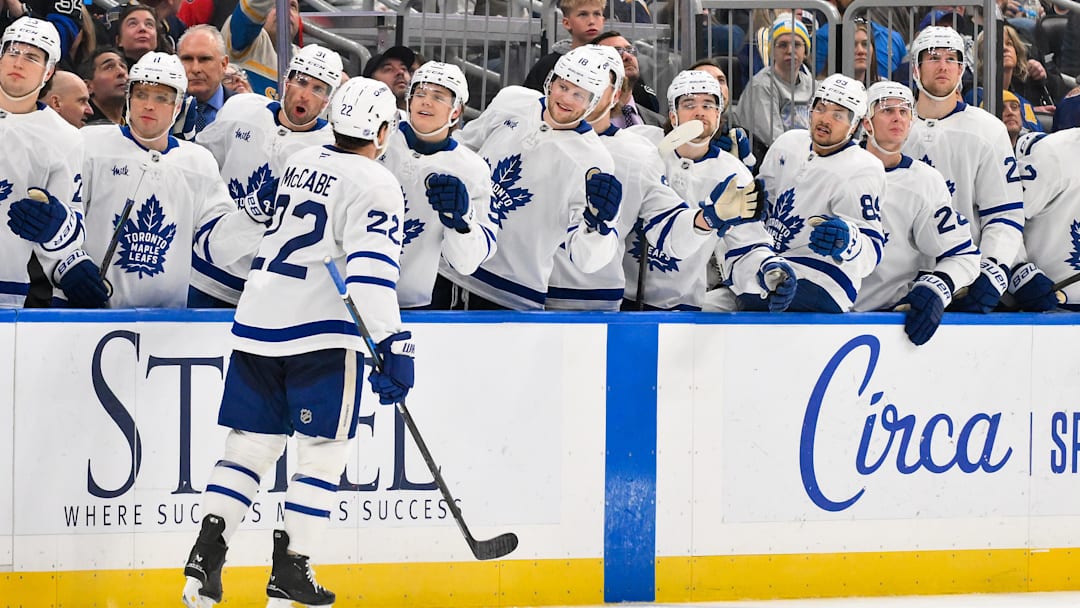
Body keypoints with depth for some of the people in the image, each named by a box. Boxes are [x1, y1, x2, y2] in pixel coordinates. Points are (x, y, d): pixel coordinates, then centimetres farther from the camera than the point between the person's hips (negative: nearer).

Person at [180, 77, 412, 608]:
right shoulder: (375, 185, -9)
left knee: (251, 444, 11)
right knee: (321, 454, 2)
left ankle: (206, 555, -2)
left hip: (258, 323, 7)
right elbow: (371, 270, -21)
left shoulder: (301, 162, 14)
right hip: (323, 333, -7)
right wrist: (393, 346, -24)